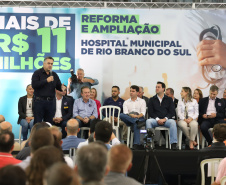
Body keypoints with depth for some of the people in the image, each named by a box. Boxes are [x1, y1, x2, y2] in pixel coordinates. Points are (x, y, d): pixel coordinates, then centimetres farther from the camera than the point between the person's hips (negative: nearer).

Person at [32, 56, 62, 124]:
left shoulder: (54, 75, 15)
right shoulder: (37, 73, 2)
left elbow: (59, 87, 16)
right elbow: (34, 85, -13)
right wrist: (46, 81, -15)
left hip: (50, 102, 4)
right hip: (39, 101, -4)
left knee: (49, 123, 5)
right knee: (37, 123, -4)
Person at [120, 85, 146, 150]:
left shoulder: (142, 101, 19)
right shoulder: (126, 102, 23)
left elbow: (143, 113, 4)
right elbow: (125, 113, 4)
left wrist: (137, 116, -19)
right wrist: (131, 115, -20)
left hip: (139, 118, -2)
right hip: (129, 119, 2)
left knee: (135, 125, -41)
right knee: (121, 115, -32)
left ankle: (136, 144, -49)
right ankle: (137, 121, -43)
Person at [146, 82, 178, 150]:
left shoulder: (169, 99, 14)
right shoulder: (152, 100, 16)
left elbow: (172, 112, 4)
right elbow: (150, 112, 6)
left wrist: (165, 119, -13)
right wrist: (157, 119, -11)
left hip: (166, 119, -1)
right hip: (155, 119, 1)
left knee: (172, 122, -34)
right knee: (148, 121, -31)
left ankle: (173, 144, -35)